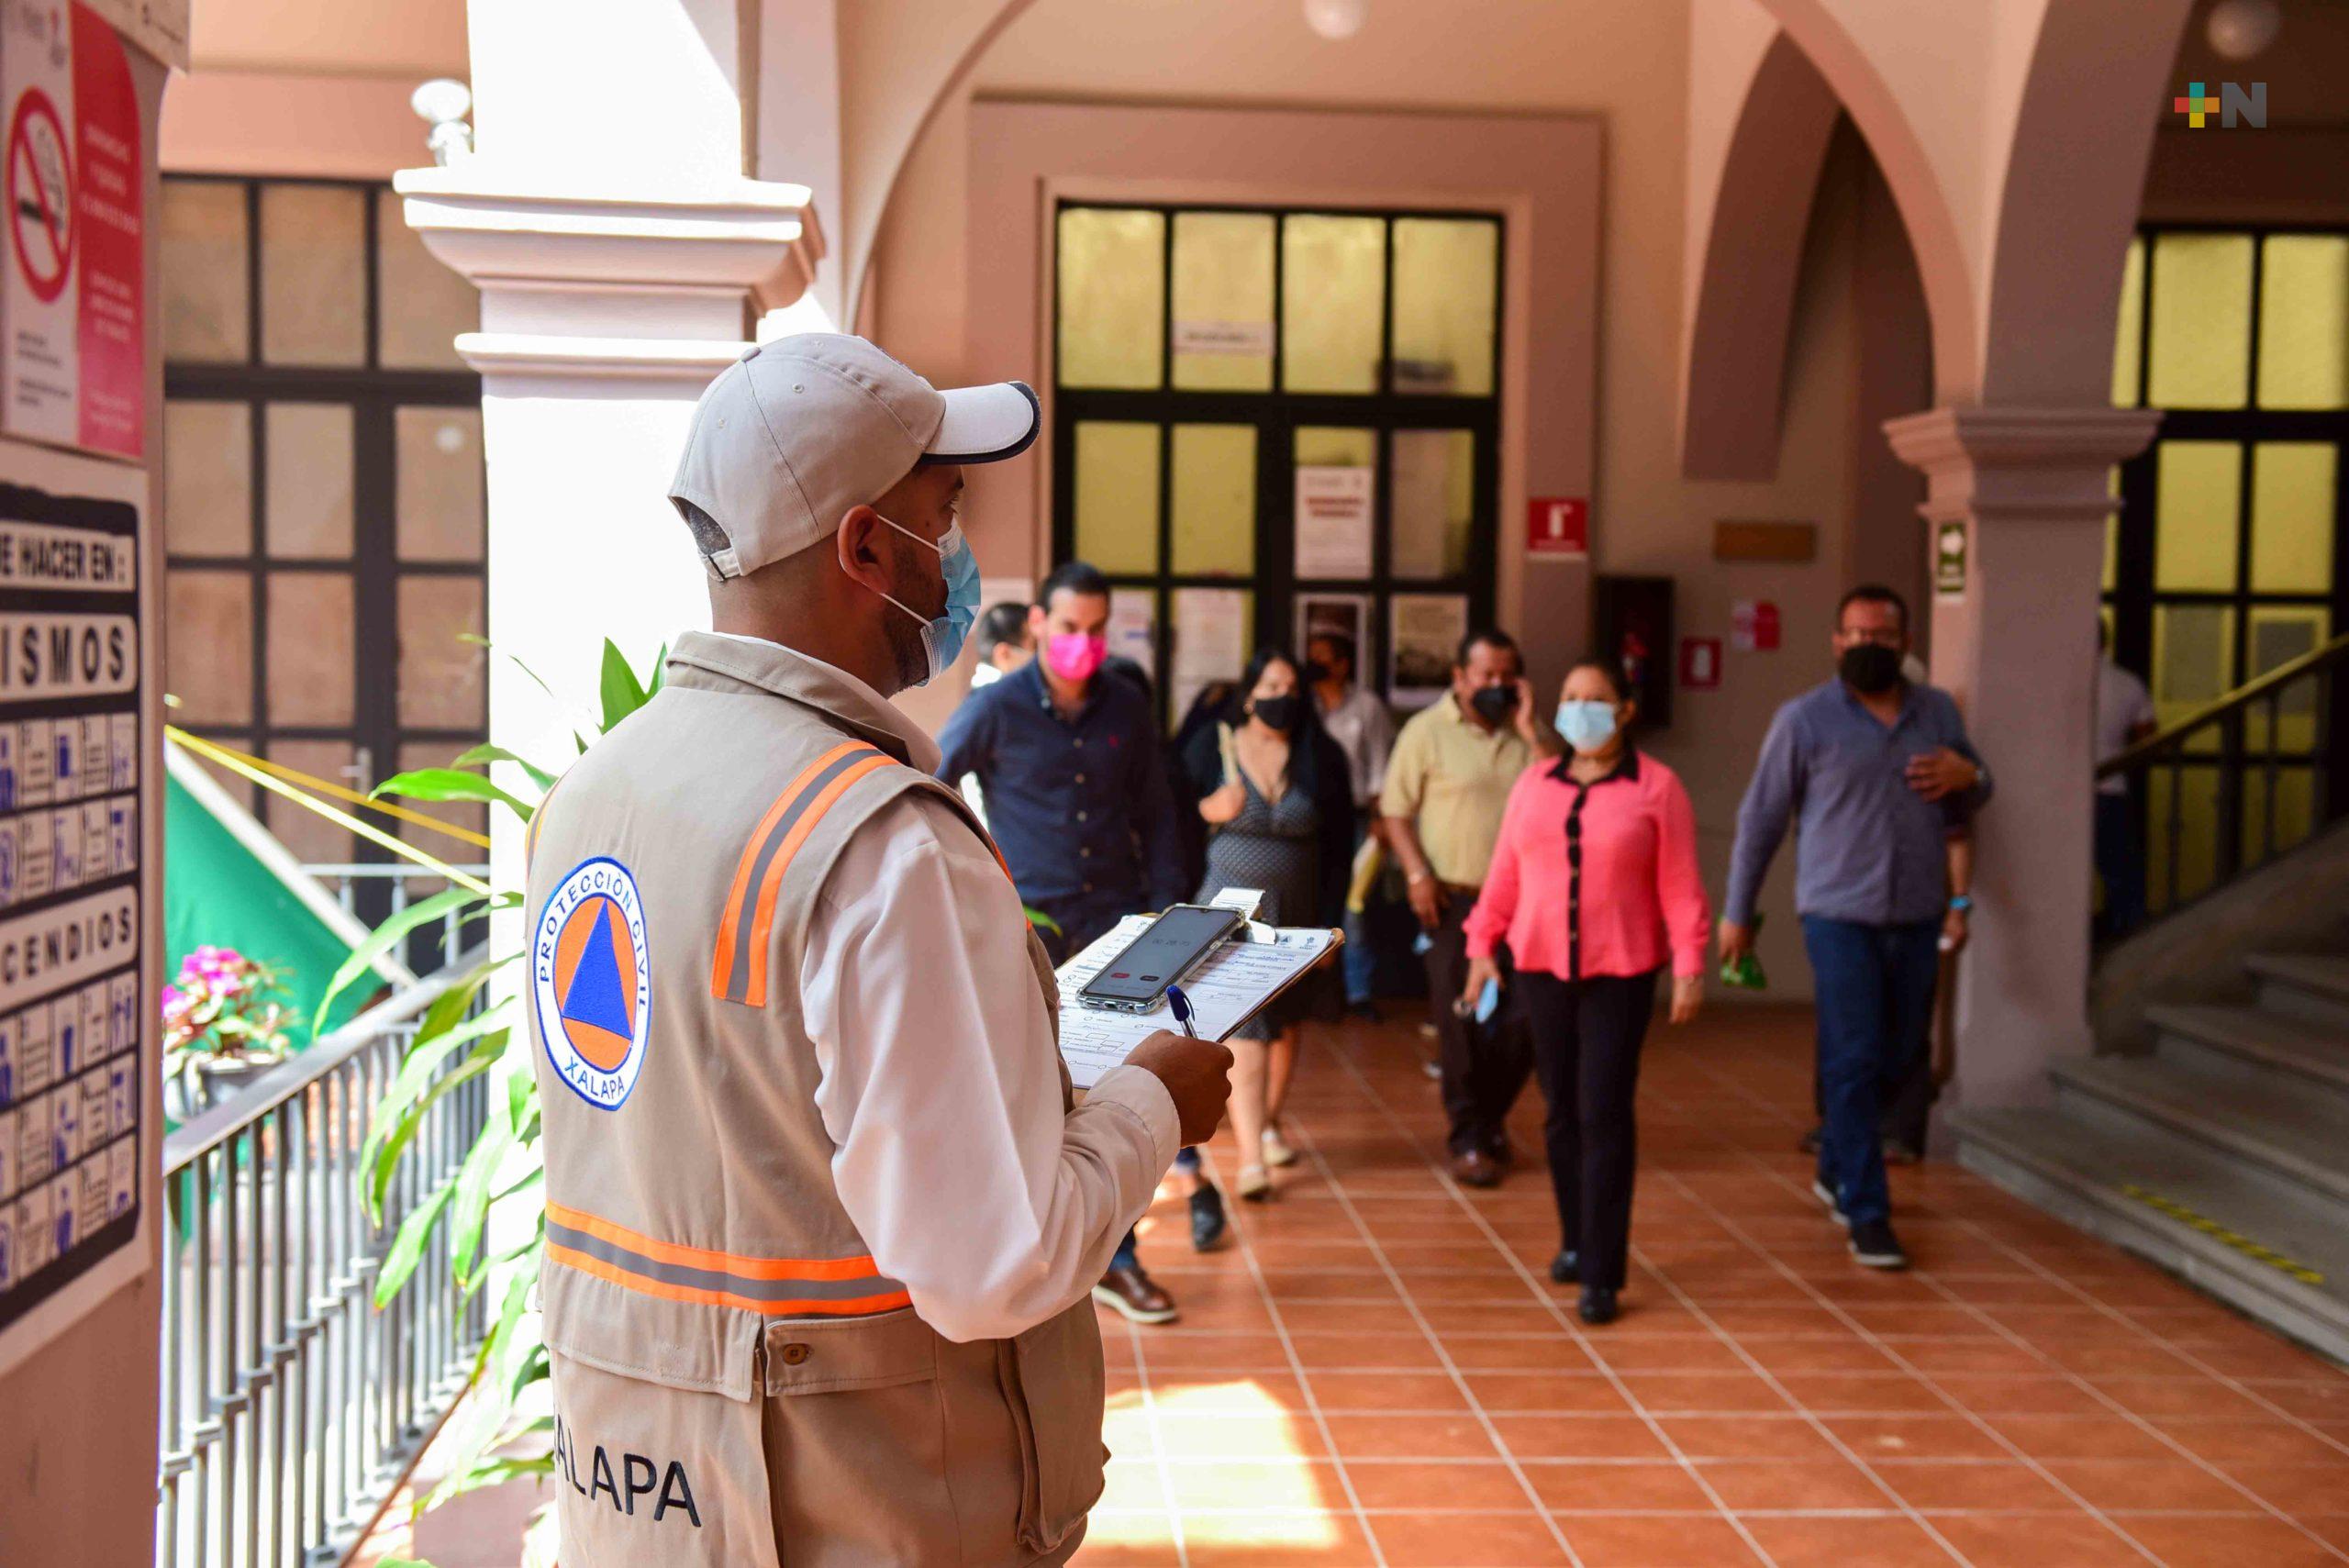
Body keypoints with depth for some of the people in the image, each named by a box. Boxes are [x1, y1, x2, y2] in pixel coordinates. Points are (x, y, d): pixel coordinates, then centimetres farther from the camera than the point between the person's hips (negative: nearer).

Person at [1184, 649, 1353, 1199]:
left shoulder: (1322, 758, -1)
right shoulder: (1210, 747, -4)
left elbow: (1338, 847, 1)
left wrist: (1329, 920, -2)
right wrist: (1208, 809, -18)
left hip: (1296, 913, 3)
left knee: (1285, 1024, 16)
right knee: (1244, 1028, -12)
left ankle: (1267, 1122, 38)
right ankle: (1250, 1156, -15)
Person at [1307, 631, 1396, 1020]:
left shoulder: (1367, 706, 5)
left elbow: (1380, 765, 5)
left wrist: (1378, 817, -1)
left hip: (1353, 817, -2)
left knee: (1354, 907, -3)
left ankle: (1359, 991, 6)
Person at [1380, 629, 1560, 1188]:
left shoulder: (1530, 733, 8)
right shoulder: (1427, 729, -1)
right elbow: (1395, 810, -2)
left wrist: (1529, 730, -10)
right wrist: (1417, 874, -13)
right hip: (1454, 898, -3)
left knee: (1524, 1021, 4)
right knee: (1461, 1025, 2)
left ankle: (1490, 1118, 26)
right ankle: (1468, 1140, 12)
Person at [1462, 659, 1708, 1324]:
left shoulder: (1656, 787, -2)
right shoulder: (1533, 784, 9)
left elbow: (1680, 886, -4)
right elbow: (1505, 874, 11)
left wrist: (1689, 965, -10)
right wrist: (1481, 946, 9)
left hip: (1620, 973, -3)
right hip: (1542, 968, 4)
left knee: (1604, 1116, -6)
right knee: (1561, 1112, 9)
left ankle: (1602, 1274, -1)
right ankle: (1576, 1242, 26)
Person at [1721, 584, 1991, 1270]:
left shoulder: (1938, 711, 10)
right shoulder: (1805, 718, -3)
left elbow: (1965, 810, 21)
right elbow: (1760, 817, 1)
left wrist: (1968, 776, -4)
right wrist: (1737, 912, 2)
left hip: (1916, 915, 5)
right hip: (1840, 913, -4)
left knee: (1898, 1059, 13)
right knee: (1853, 1063, -5)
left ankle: (1836, 1168, 35)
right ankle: (1867, 1214, 2)